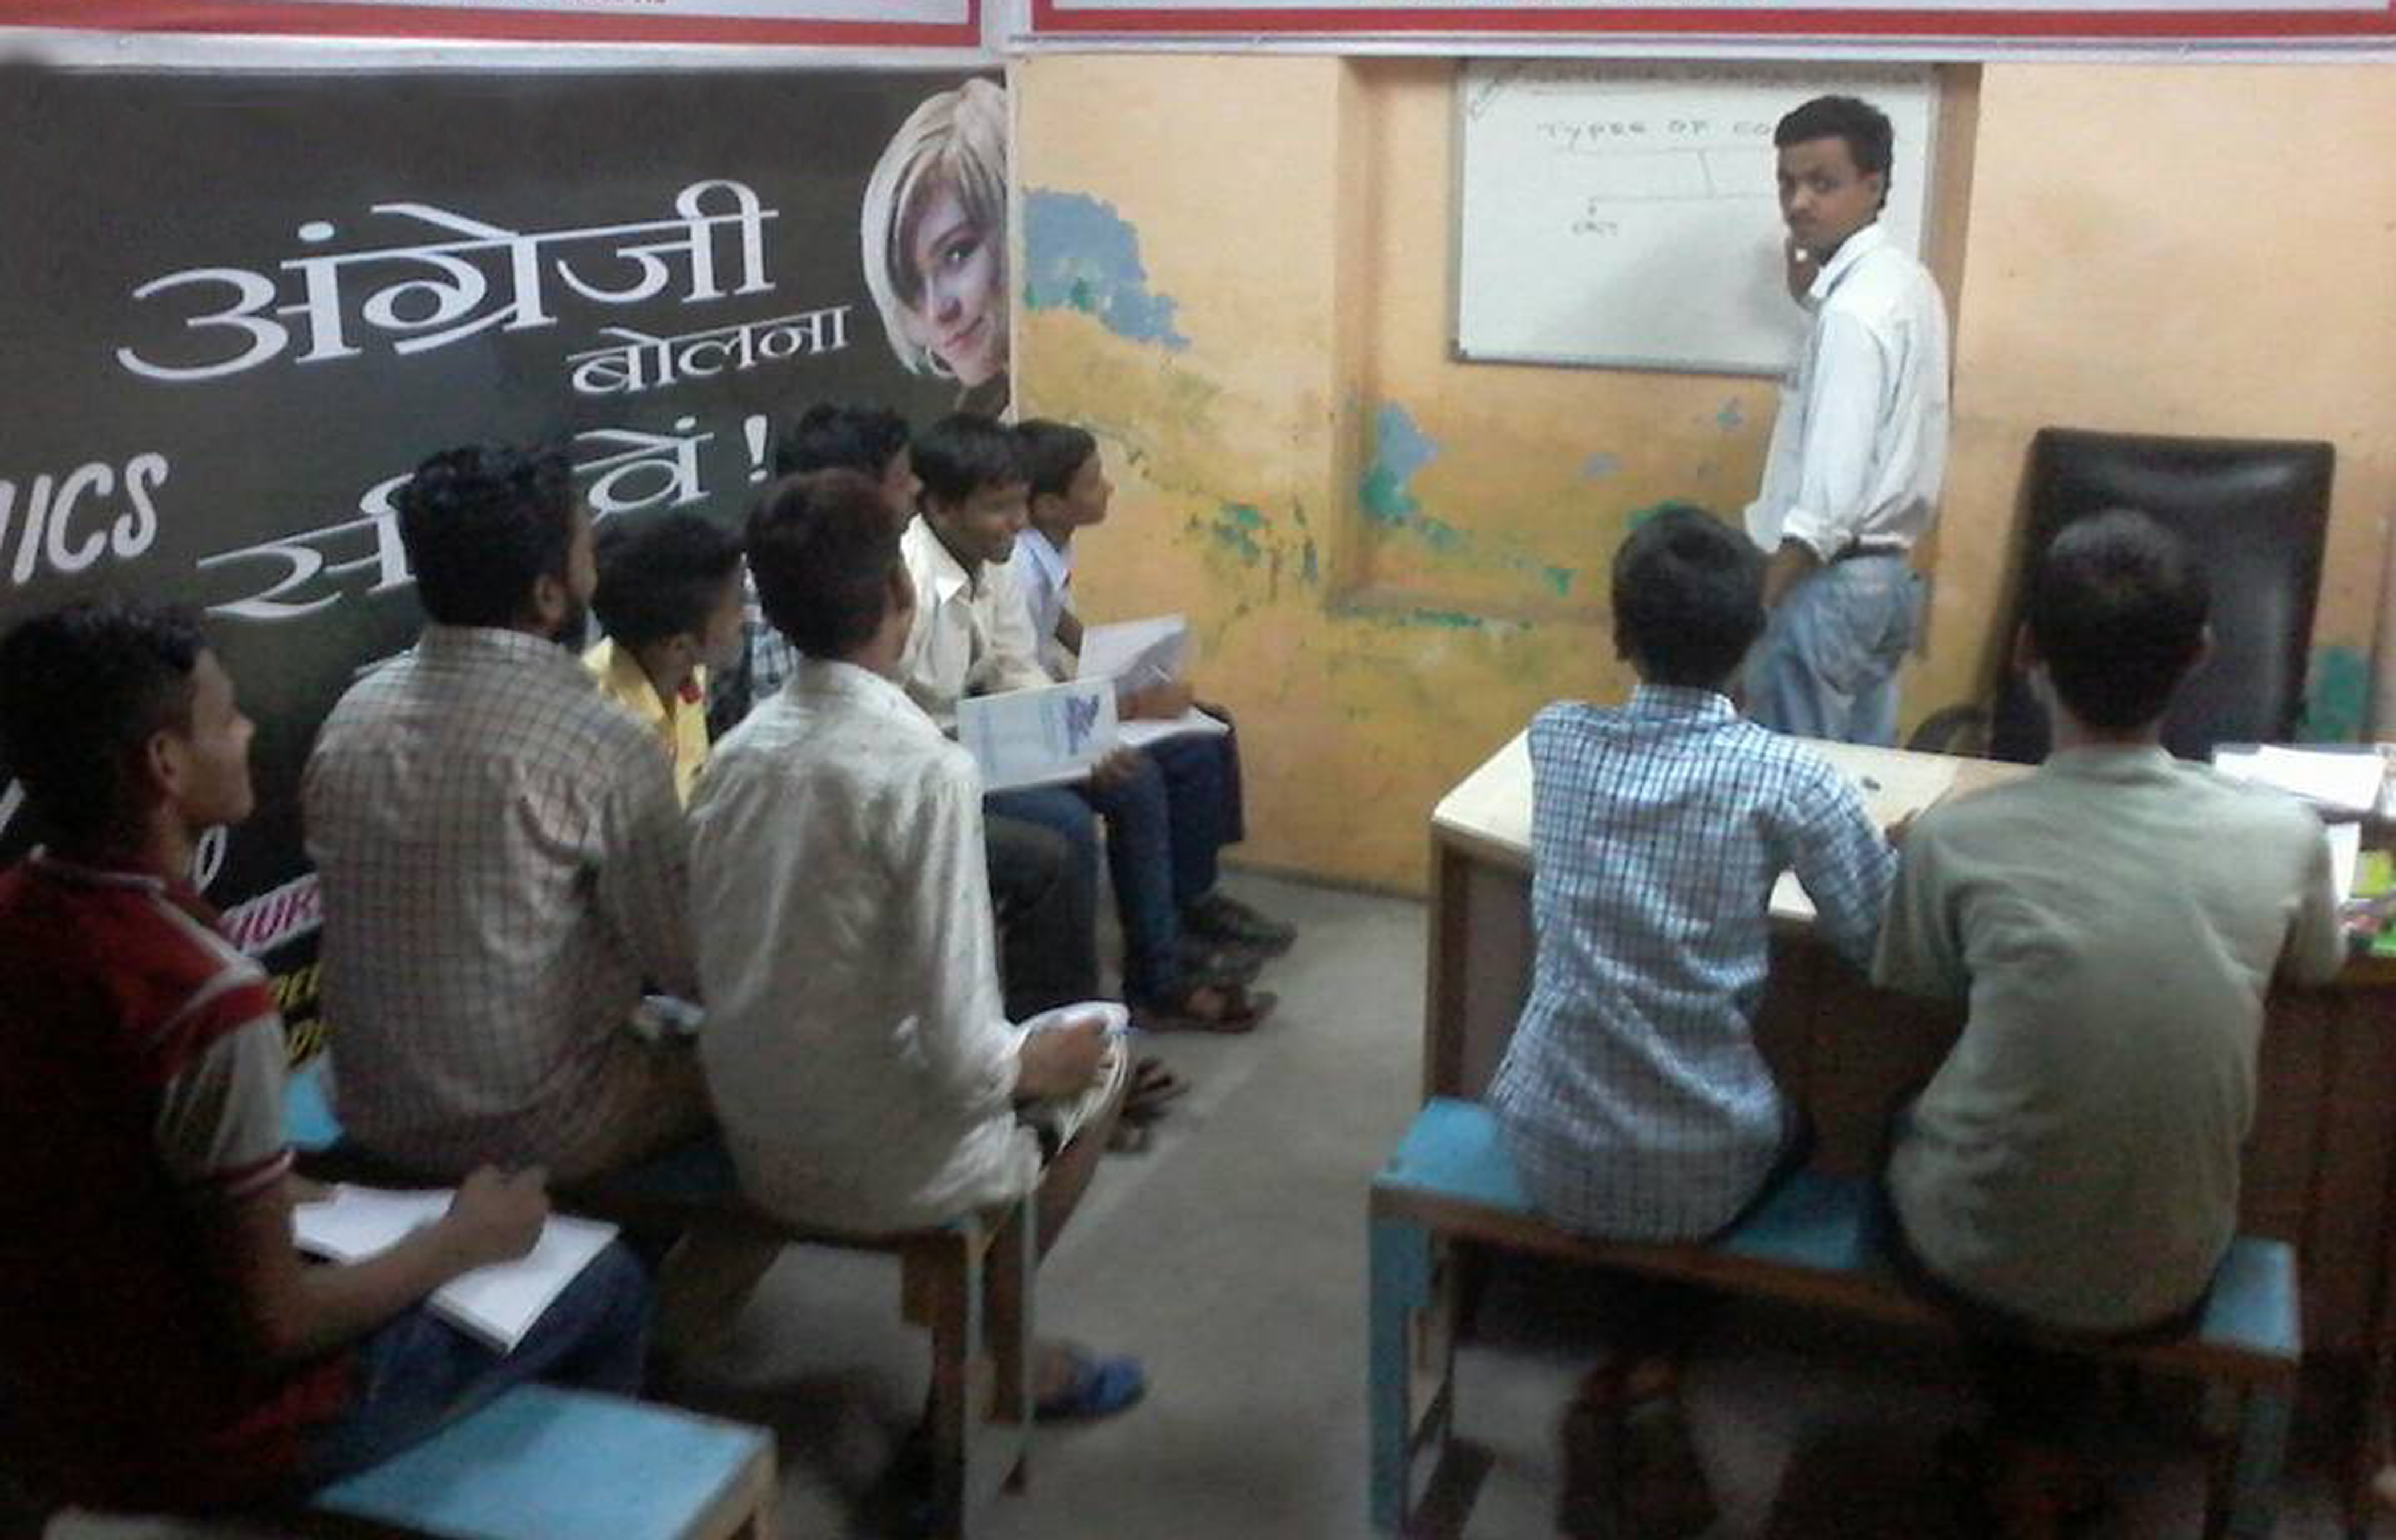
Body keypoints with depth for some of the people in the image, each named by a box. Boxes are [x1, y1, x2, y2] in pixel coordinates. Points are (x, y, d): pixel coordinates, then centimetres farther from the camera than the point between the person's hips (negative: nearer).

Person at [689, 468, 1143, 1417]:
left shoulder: (737, 753, -4)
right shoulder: (928, 770, -23)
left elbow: (716, 972, 5)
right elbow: (959, 1054, -23)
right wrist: (1038, 1064, -1)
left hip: (756, 1153, 6)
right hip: (888, 1172, -6)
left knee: (1021, 1038, 29)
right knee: (1097, 1054, 20)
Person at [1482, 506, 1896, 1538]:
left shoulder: (1557, 740, -3)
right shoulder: (1786, 777, -13)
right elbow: (1886, 950, -3)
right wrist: (1851, 833, 12)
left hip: (1551, 1147, 2)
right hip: (1702, 1168, -2)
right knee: (1788, 1125, 33)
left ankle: (1615, 1388, 20)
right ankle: (1650, 1378, 18)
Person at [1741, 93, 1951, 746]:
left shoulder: (1853, 310, -20)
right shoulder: (1903, 281, 9)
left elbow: (1829, 500, -25)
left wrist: (1757, 604, -20)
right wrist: (1812, 294, 17)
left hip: (1829, 583, -9)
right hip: (1886, 574, 10)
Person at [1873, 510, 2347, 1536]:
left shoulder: (1957, 838, -18)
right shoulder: (2284, 836, -13)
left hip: (1975, 1260, -2)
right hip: (2169, 1278, 2)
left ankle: (2027, 1450, 34)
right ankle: (2041, 1452, 38)